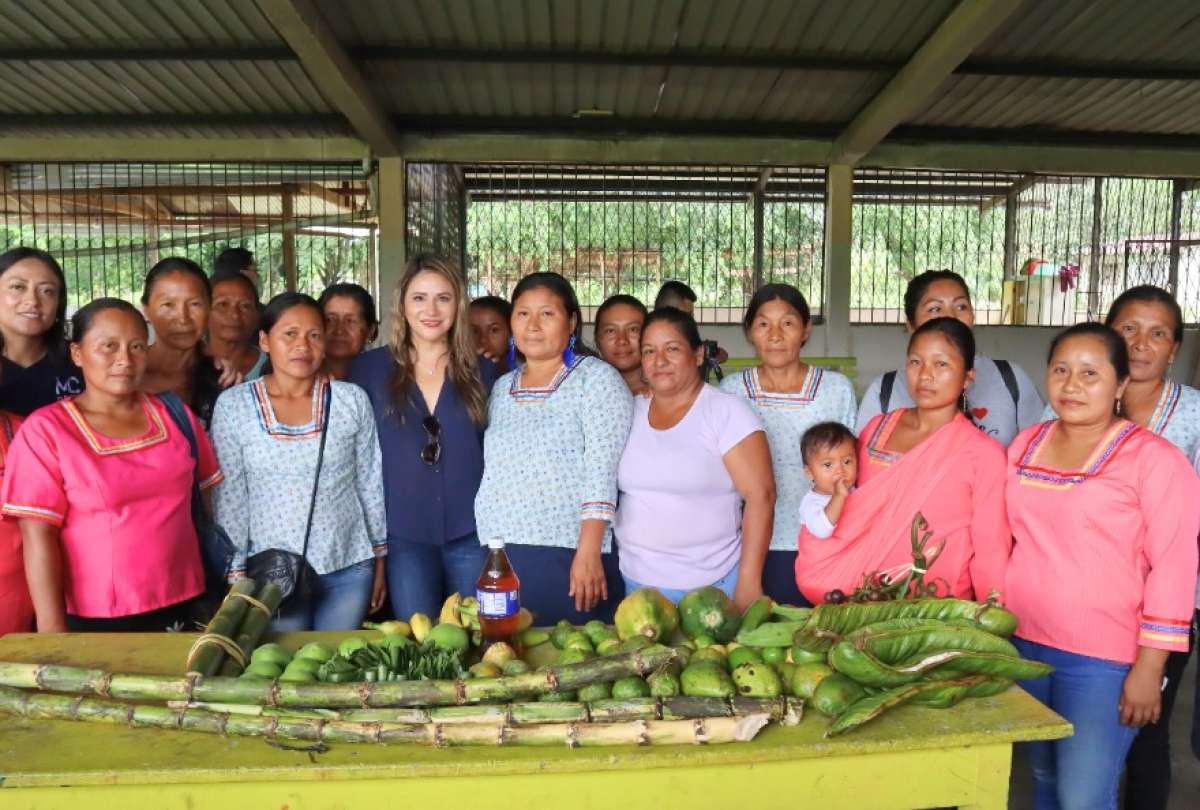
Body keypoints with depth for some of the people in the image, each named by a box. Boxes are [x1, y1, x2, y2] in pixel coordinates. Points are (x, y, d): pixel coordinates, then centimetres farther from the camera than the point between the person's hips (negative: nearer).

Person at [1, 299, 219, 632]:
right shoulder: (46, 428, -7)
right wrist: (52, 628, -14)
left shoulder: (174, 414, 3)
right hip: (93, 617, -3)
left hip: (179, 606, 3)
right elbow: (38, 535, -11)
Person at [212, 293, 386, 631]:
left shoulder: (353, 399, -3)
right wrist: (237, 576, -3)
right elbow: (228, 498, -2)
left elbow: (371, 485, 3)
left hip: (349, 569, 1)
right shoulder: (232, 405, -5)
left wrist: (380, 560, 7)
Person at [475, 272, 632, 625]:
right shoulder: (501, 388, 14)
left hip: (568, 556, -5)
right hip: (499, 558, 5)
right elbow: (492, 470, 16)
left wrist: (588, 553, -20)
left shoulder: (596, 377, -4)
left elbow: (602, 469, -13)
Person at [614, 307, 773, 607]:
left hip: (712, 584, -4)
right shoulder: (630, 411, 4)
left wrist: (749, 582, -17)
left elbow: (760, 496, -14)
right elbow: (607, 489, 12)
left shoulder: (728, 410, -10)